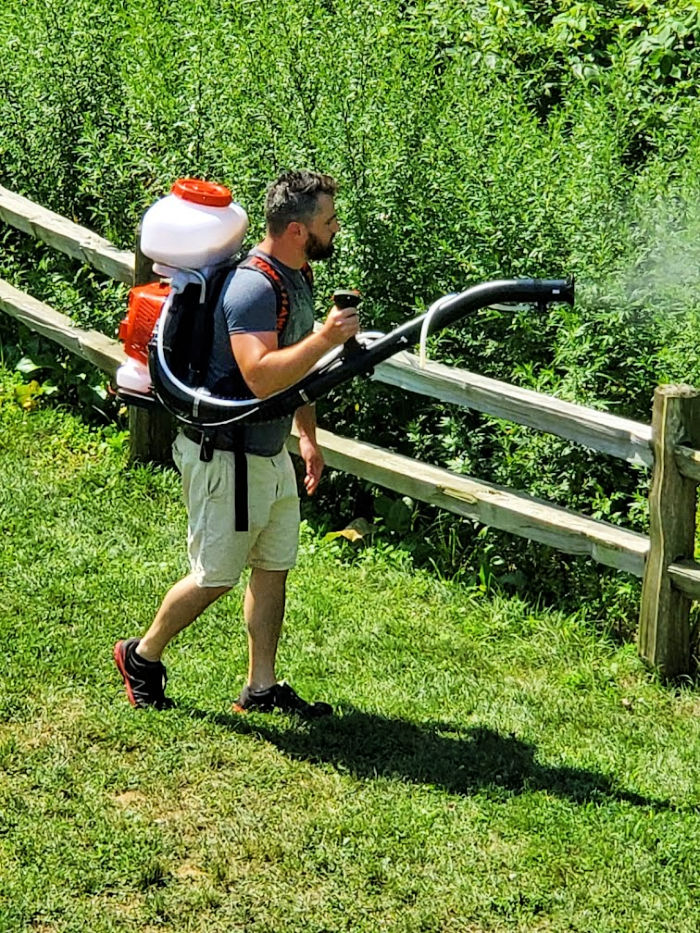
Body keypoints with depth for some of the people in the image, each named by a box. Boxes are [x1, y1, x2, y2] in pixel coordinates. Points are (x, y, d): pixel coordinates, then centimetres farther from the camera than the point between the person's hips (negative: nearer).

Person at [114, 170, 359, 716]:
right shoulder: (253, 286, -26)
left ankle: (261, 689, 23)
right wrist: (326, 338, -38)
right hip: (224, 455, -9)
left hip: (270, 452, 9)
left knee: (275, 567, 13)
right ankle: (142, 656, 26)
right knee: (217, 577, 4)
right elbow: (261, 376, -38)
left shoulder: (298, 276, 6)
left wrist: (308, 435, 20)